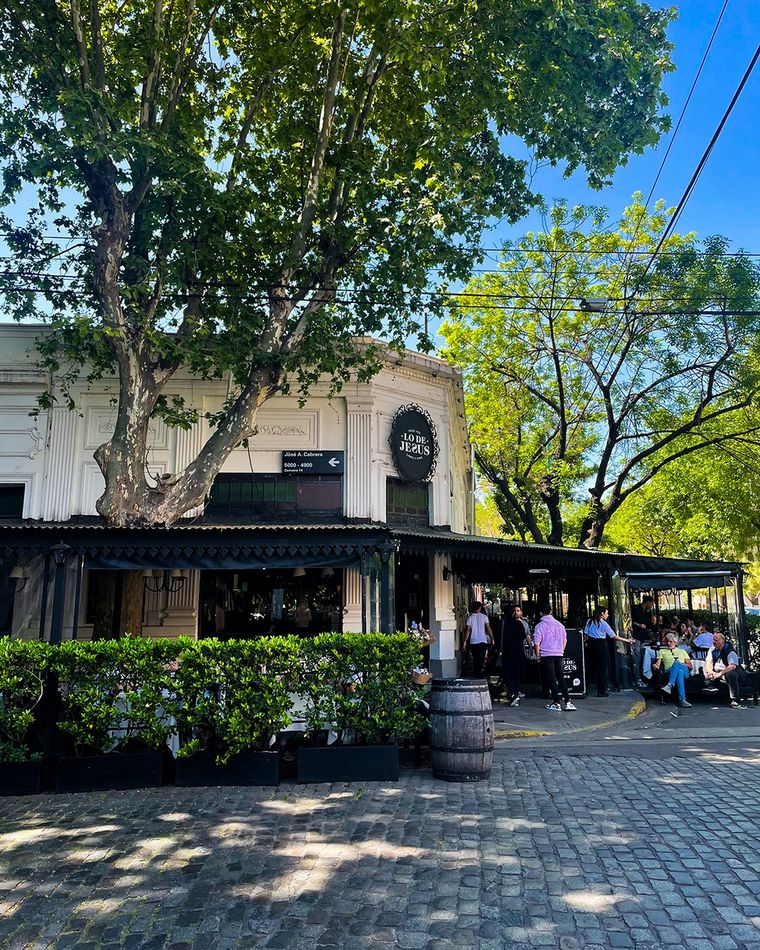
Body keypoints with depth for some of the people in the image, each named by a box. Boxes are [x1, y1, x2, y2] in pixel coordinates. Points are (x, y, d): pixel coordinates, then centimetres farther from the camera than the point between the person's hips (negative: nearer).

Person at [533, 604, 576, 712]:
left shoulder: (540, 626, -7)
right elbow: (565, 639, 14)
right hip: (559, 655, 4)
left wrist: (538, 655, 3)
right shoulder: (559, 624, 8)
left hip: (546, 656, -4)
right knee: (561, 678, 9)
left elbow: (537, 642, -9)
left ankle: (556, 703, 2)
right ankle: (567, 702, 5)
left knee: (551, 680, 1)